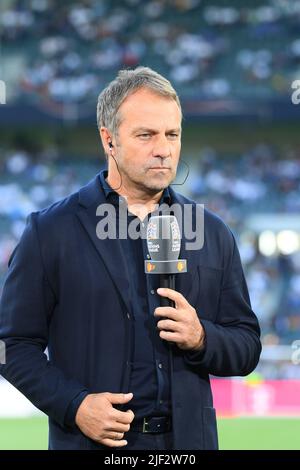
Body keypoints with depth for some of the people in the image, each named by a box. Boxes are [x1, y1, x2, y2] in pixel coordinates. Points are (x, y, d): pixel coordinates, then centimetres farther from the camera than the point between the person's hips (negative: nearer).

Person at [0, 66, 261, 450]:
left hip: (187, 439, 3)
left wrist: (201, 339, -9)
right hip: (92, 441, -3)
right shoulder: (50, 231, -1)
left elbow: (247, 348, 12)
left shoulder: (213, 234, 9)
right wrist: (73, 405, -14)